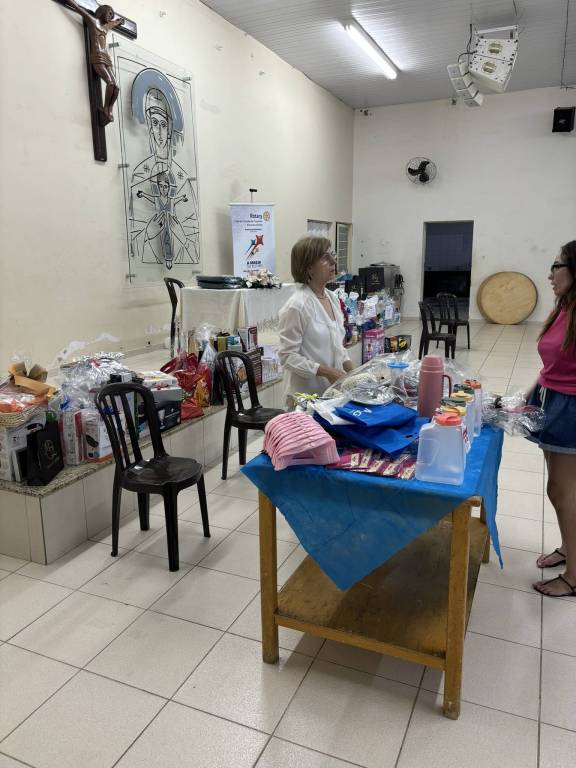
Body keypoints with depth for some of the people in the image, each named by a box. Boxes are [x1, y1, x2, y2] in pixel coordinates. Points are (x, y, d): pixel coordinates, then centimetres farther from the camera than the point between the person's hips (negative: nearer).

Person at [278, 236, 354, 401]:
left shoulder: (332, 298, 7)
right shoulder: (297, 305, -17)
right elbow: (287, 356, -17)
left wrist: (349, 367, 2)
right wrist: (326, 371, -22)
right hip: (307, 395, -7)